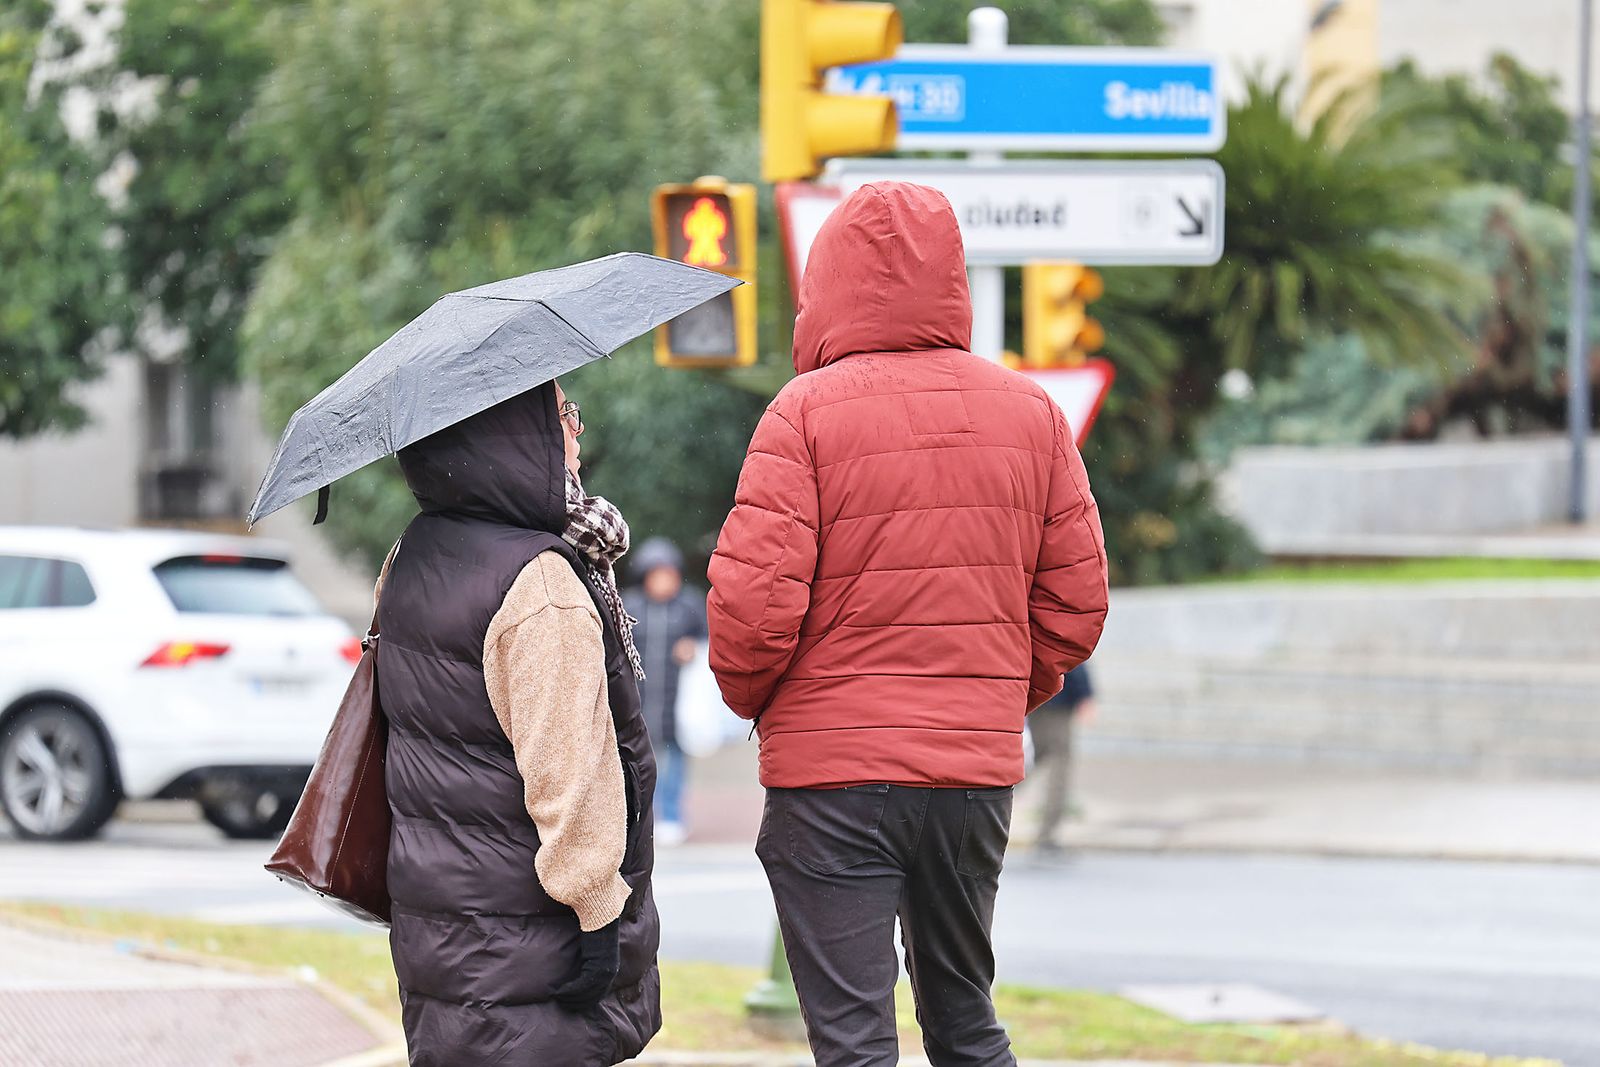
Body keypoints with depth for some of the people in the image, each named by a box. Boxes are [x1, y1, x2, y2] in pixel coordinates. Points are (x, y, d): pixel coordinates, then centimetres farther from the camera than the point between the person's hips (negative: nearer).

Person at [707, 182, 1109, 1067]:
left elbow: (753, 601, -14)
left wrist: (749, 696, 5)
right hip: (980, 769, 5)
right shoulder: (1030, 411, 6)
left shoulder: (806, 411, -9)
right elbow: (1077, 601, 6)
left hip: (834, 771, -5)